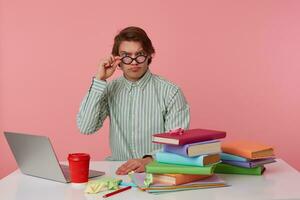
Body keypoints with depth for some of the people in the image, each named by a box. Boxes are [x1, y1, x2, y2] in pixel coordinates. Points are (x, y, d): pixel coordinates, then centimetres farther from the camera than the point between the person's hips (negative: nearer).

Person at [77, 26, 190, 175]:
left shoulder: (170, 92, -3)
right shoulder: (110, 90, 8)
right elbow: (85, 128, -4)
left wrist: (149, 160, -27)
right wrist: (99, 80, -6)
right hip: (118, 170, 3)